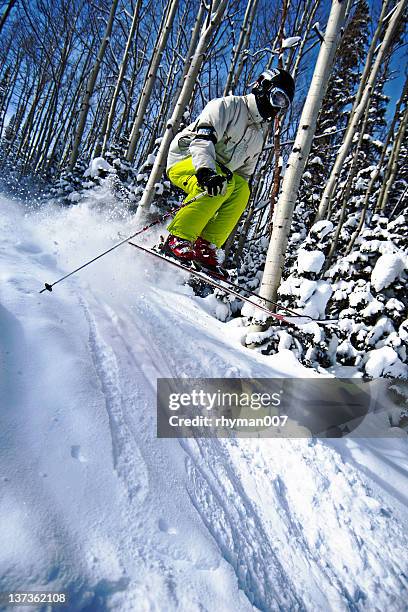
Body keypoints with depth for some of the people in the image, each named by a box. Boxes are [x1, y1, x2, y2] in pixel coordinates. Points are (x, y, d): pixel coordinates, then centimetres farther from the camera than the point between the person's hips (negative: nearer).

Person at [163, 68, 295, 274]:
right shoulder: (227, 106, -8)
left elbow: (244, 173, 22)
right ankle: (178, 240, -30)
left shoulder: (259, 135, 17)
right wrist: (206, 171, -43)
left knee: (241, 189, -21)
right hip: (184, 161, -7)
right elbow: (202, 139, -25)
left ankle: (206, 245, -22)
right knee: (223, 184, -34)